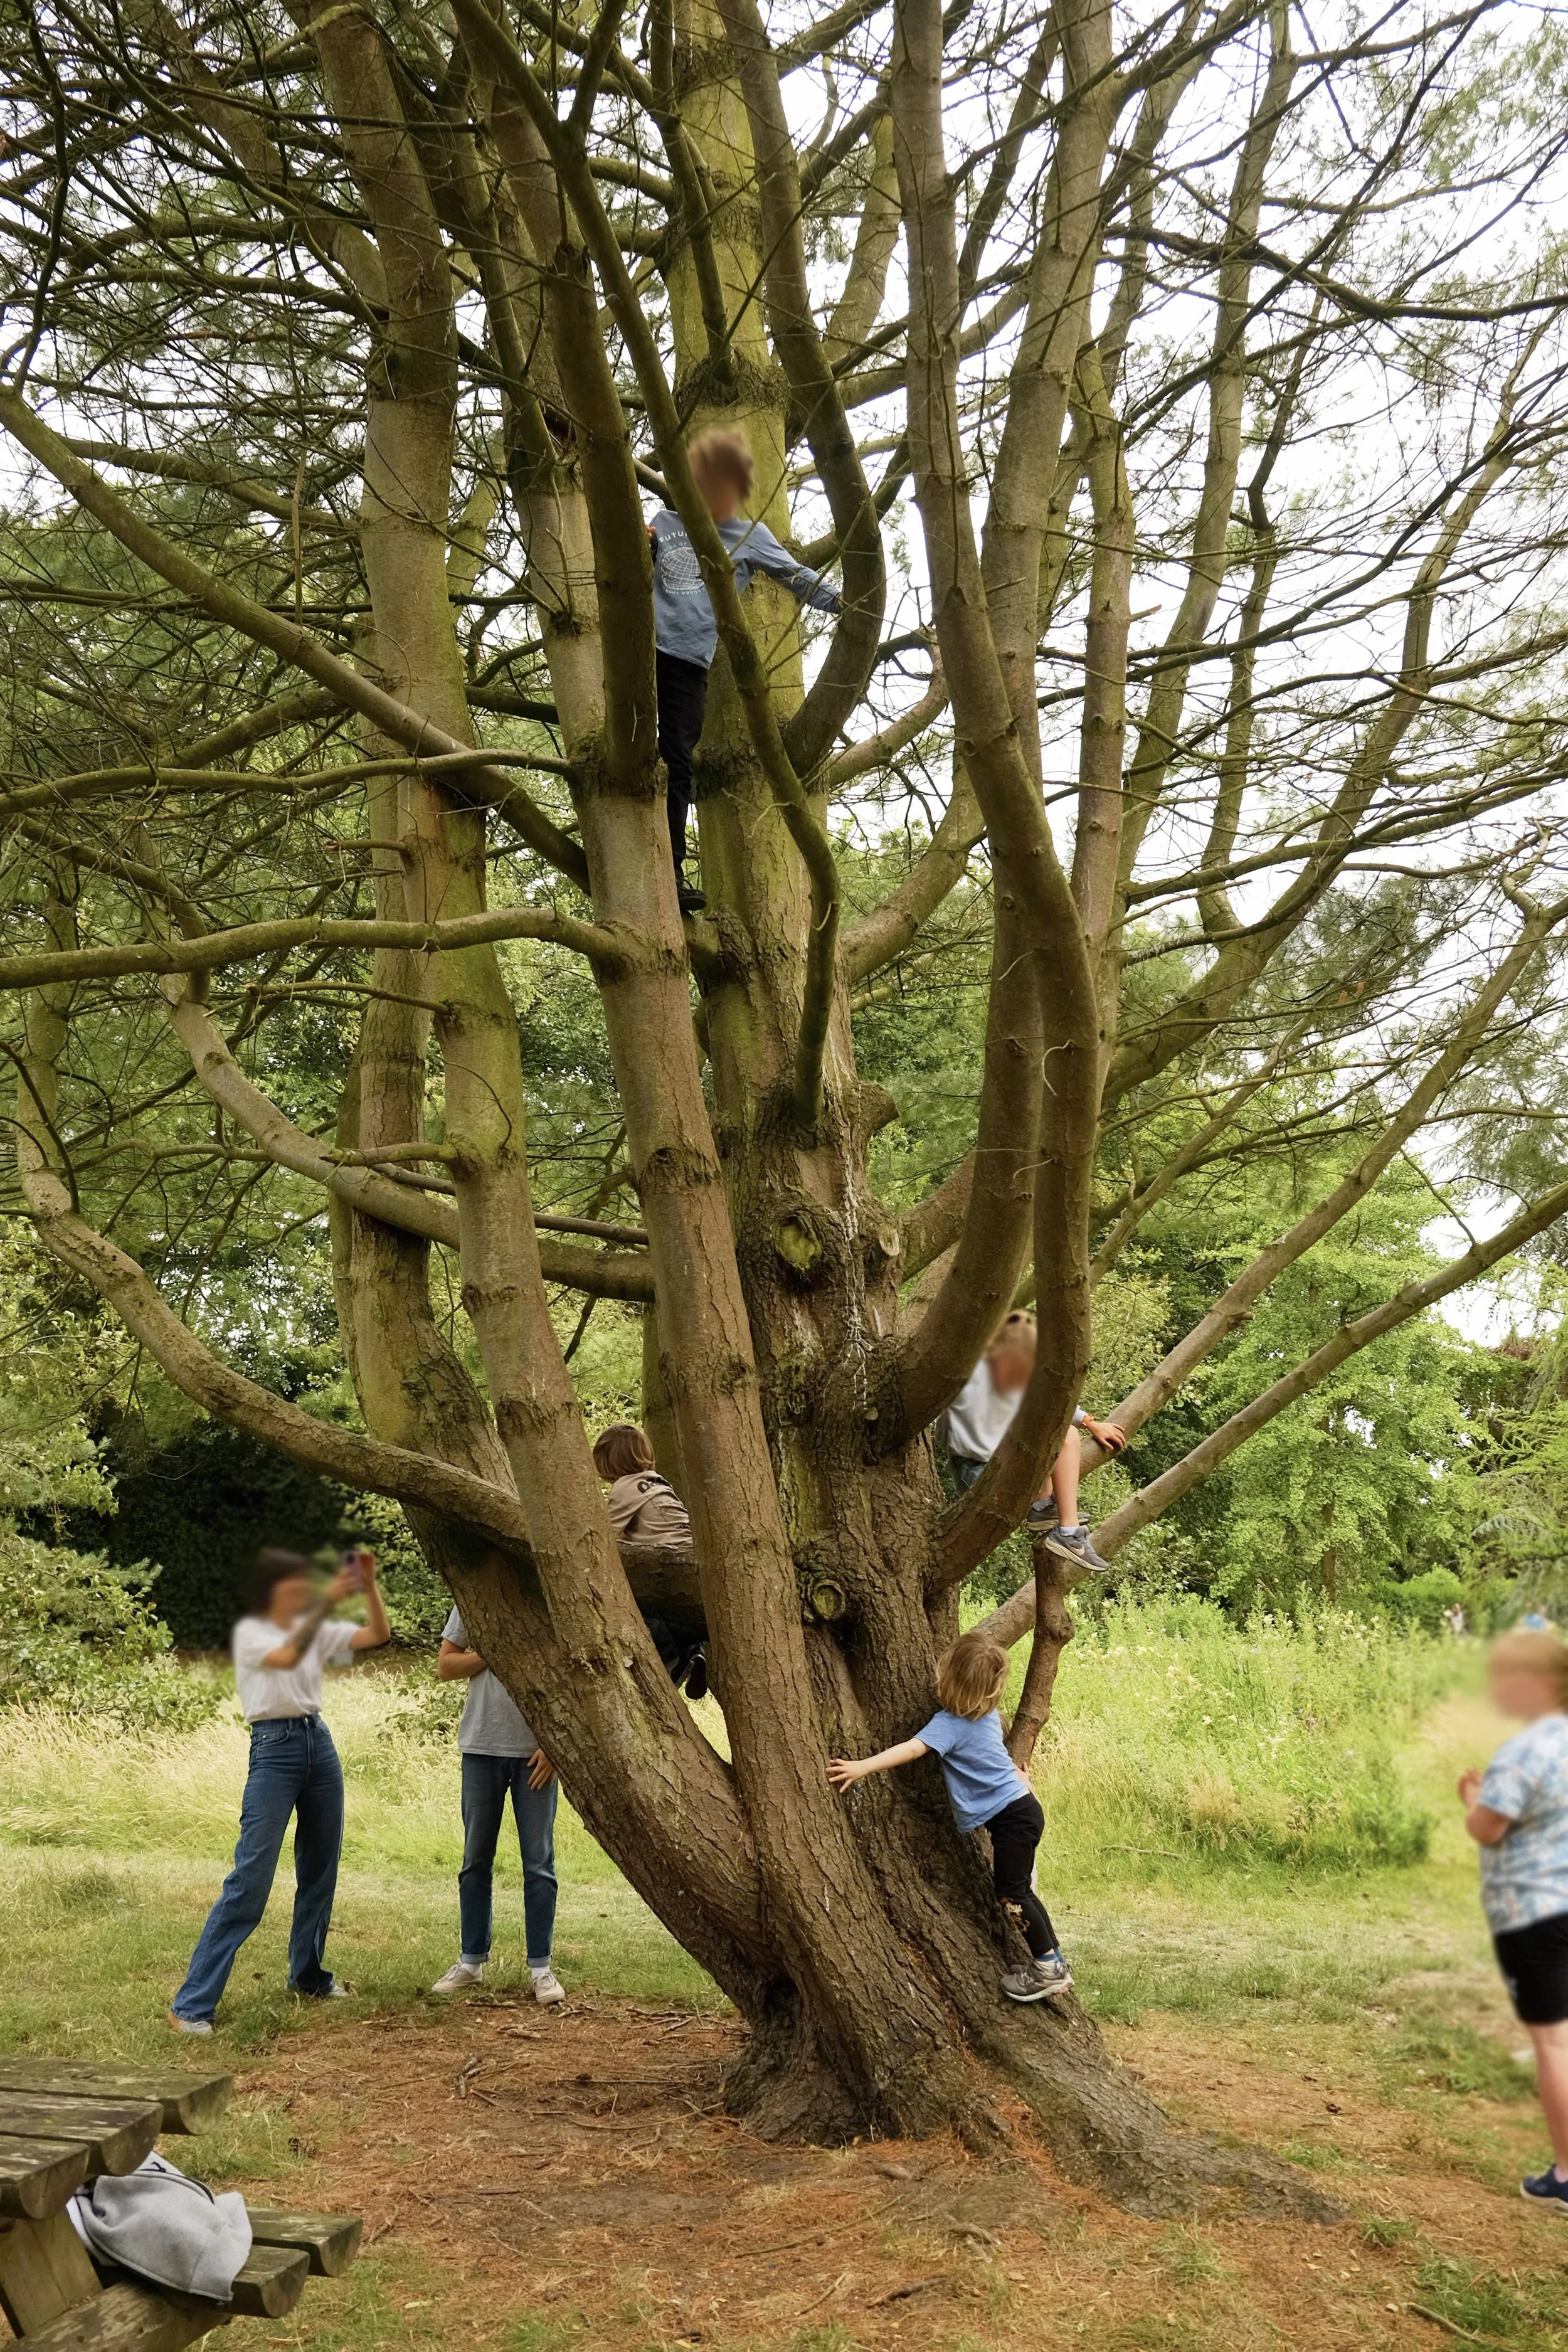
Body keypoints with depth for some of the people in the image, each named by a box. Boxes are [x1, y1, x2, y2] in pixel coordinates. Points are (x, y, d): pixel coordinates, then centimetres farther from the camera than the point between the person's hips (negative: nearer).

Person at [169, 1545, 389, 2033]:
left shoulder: (316, 1629, 12)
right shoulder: (250, 1631, -4)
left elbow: (378, 1635, 3)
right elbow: (287, 1656, -25)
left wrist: (370, 1586, -11)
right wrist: (328, 1600, -29)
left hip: (319, 1744, 6)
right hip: (274, 1748, -6)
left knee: (320, 1869, 13)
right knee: (250, 1879, -11)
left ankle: (308, 1974, 30)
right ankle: (192, 2003, -7)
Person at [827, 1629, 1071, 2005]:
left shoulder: (951, 1724, -18)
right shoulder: (987, 1714, 9)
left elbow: (913, 1749, -31)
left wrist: (862, 1767, -36)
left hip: (1012, 1816, -9)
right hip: (1021, 1806, 10)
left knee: (1012, 1893, -3)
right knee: (1016, 1890, 17)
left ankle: (1049, 1969, 4)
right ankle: (1052, 1962, 25)